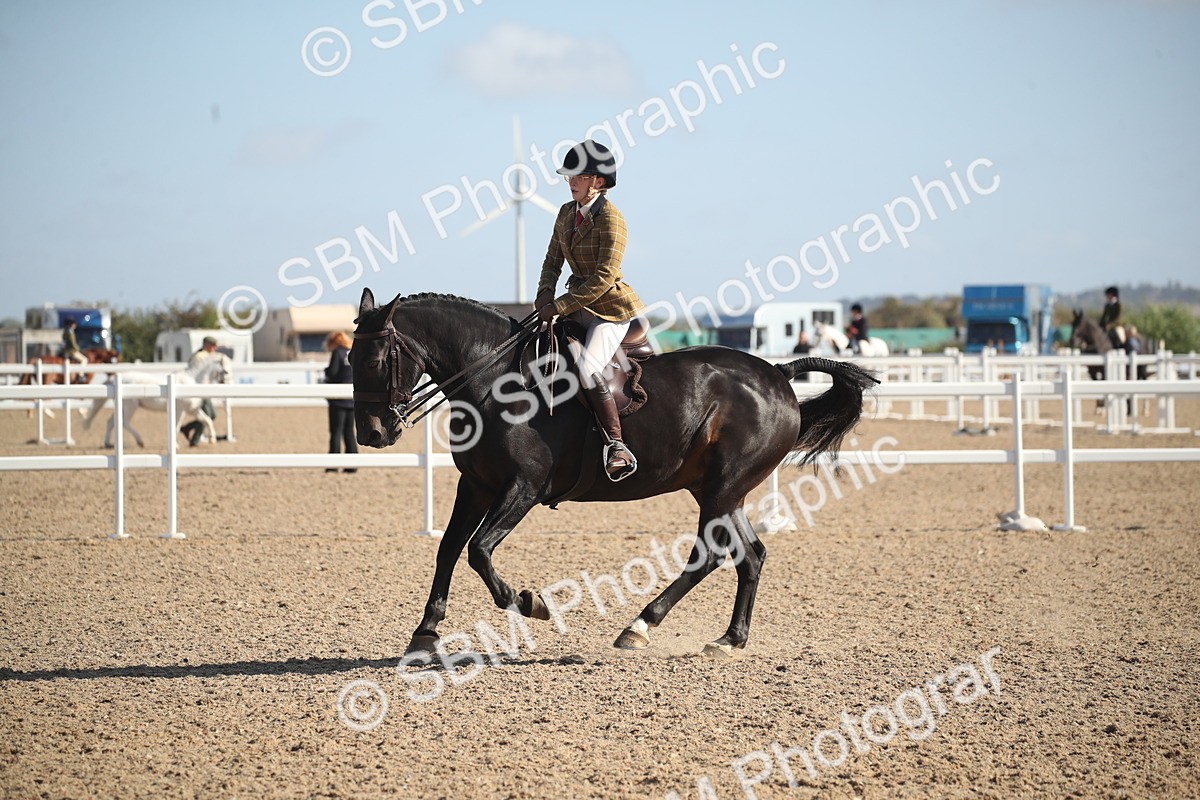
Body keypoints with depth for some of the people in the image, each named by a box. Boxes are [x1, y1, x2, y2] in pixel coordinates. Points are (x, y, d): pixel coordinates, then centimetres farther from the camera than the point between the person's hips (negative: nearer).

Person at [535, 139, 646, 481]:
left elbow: (605, 277, -21)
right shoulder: (567, 213, 8)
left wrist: (560, 306, -20)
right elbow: (553, 260, 16)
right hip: (578, 305, 9)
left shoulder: (610, 218, -16)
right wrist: (545, 296, -3)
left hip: (611, 308, -9)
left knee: (586, 366, -29)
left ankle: (617, 447, -29)